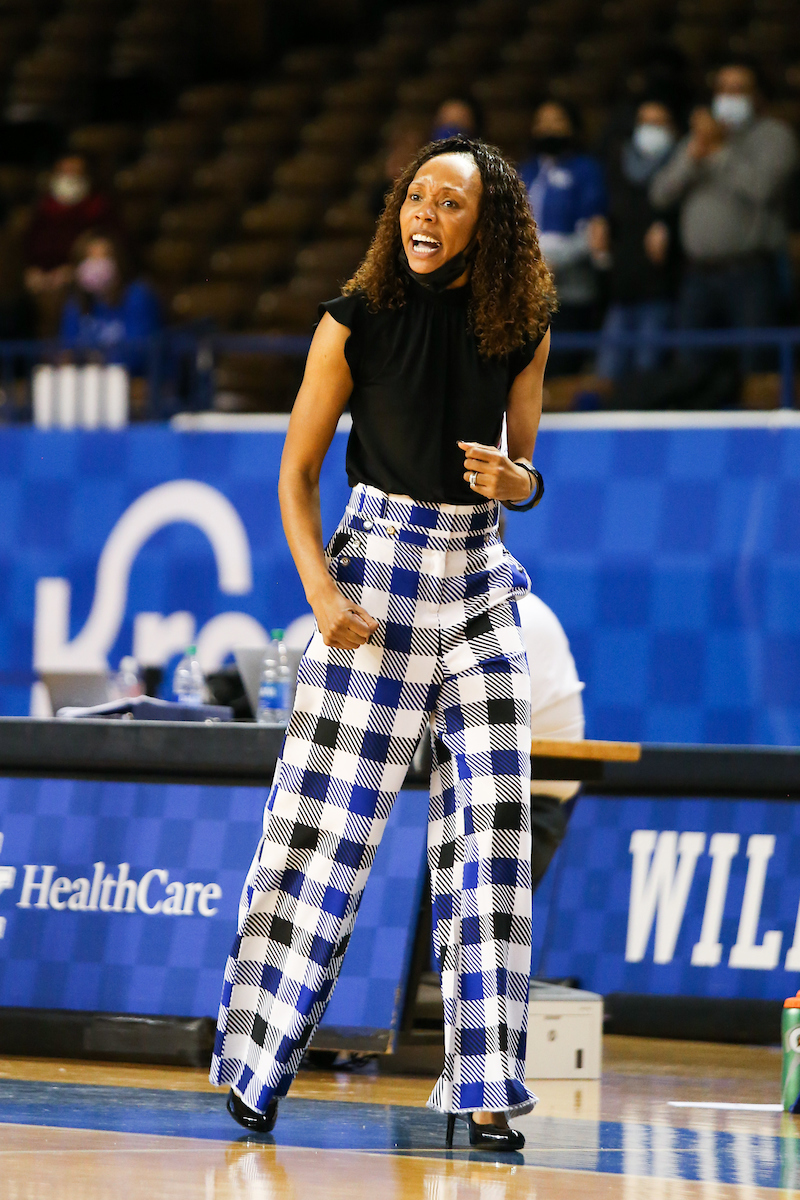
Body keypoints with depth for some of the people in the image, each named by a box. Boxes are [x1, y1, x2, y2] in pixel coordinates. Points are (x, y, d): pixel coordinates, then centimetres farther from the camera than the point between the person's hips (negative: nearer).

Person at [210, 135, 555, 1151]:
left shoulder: (522, 330, 2)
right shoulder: (355, 322, -5)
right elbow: (297, 469, 0)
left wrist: (515, 482, -10)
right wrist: (320, 591, -13)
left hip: (481, 578, 3)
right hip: (377, 566, -2)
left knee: (491, 826, -4)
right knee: (328, 811, -2)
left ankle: (483, 1090, -1)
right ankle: (260, 1061, 12)